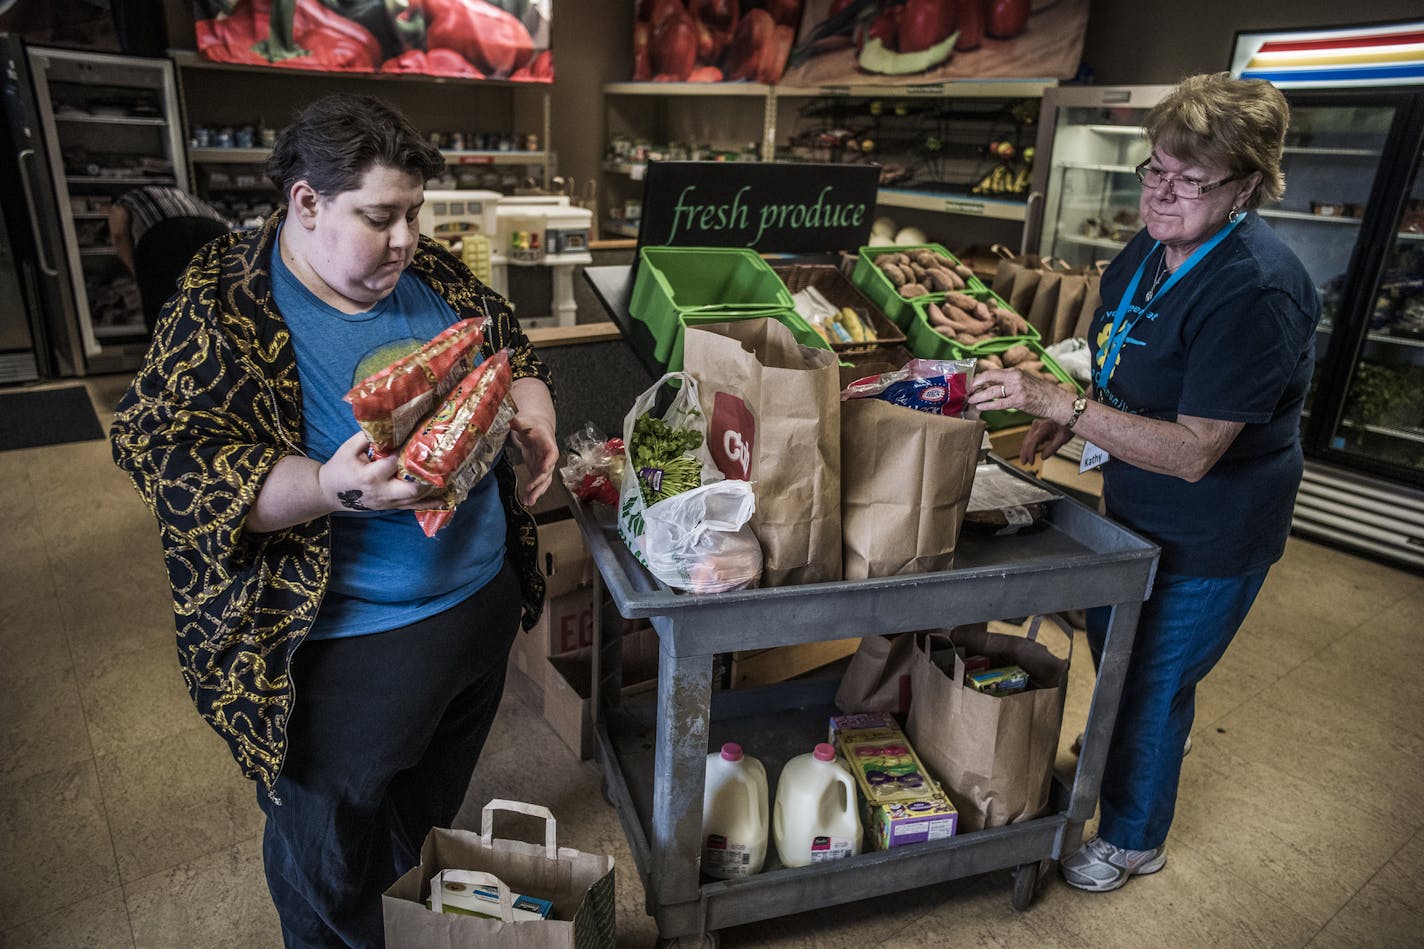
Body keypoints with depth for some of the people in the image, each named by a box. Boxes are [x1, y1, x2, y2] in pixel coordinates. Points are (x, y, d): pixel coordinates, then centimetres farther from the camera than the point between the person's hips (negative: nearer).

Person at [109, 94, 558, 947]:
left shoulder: (431, 273, 0)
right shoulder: (223, 314, -17)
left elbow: (510, 348, 12)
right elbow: (172, 461, -21)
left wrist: (533, 417, -10)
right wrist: (330, 488, -37)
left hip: (483, 599, 7)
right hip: (346, 645, -6)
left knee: (431, 809, 31)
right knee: (330, 857, 17)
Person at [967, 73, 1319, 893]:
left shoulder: (1255, 290, -30)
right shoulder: (1154, 247, -2)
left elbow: (1194, 451, -34)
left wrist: (1058, 401, -40)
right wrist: (1072, 421, -2)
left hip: (1209, 535, -8)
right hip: (1138, 504, 8)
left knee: (1153, 682, 9)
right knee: (1110, 636, 26)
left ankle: (1135, 839, 36)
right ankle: (1142, 738, 57)